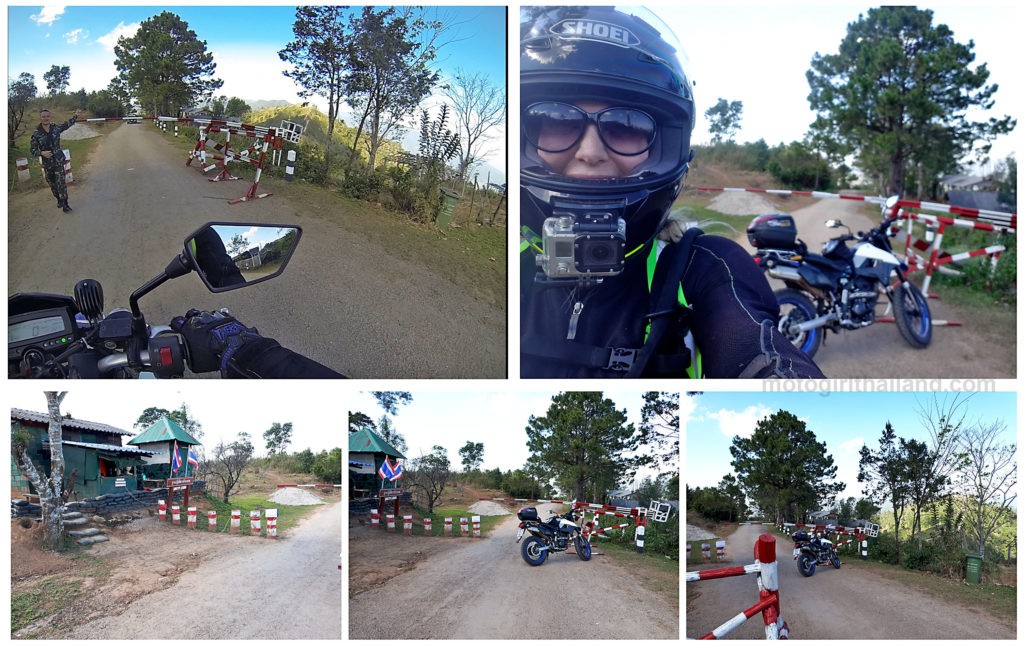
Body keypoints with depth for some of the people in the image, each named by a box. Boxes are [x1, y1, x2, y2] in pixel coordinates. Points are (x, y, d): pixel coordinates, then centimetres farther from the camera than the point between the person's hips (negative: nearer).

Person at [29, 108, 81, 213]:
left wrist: (75, 115, 21)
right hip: (47, 163, 0)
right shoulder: (36, 134, -9)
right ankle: (59, 200, 36)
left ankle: (65, 204, -5)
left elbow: (67, 124, 18)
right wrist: (42, 153, -25)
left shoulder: (56, 128, -3)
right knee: (52, 183, 13)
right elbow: (33, 150, -7)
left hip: (59, 160, 0)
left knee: (61, 182, -9)